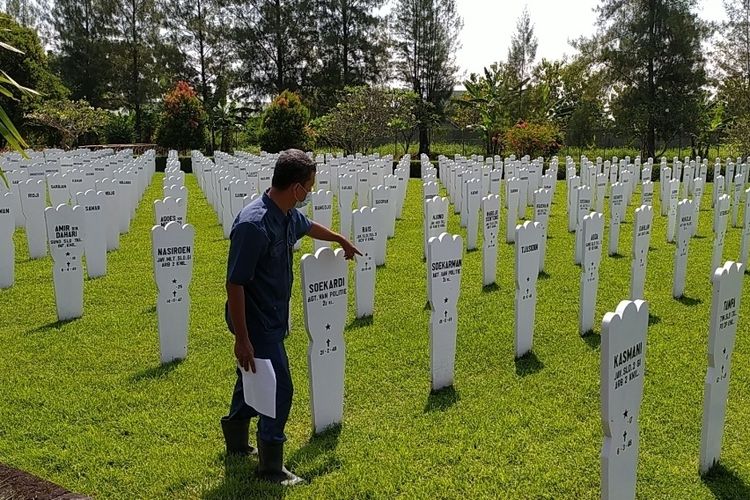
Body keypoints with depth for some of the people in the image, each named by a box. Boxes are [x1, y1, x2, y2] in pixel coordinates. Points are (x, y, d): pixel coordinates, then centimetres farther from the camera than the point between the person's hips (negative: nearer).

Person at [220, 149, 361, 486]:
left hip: (272, 317, 10)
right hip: (255, 322, -9)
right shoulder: (254, 224, -30)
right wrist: (242, 339, -25)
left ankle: (237, 442, 45)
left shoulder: (289, 215, -2)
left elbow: (308, 227, 24)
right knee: (278, 389, -1)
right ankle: (271, 466, 16)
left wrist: (341, 240, 40)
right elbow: (235, 284, -27)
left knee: (252, 379, 24)